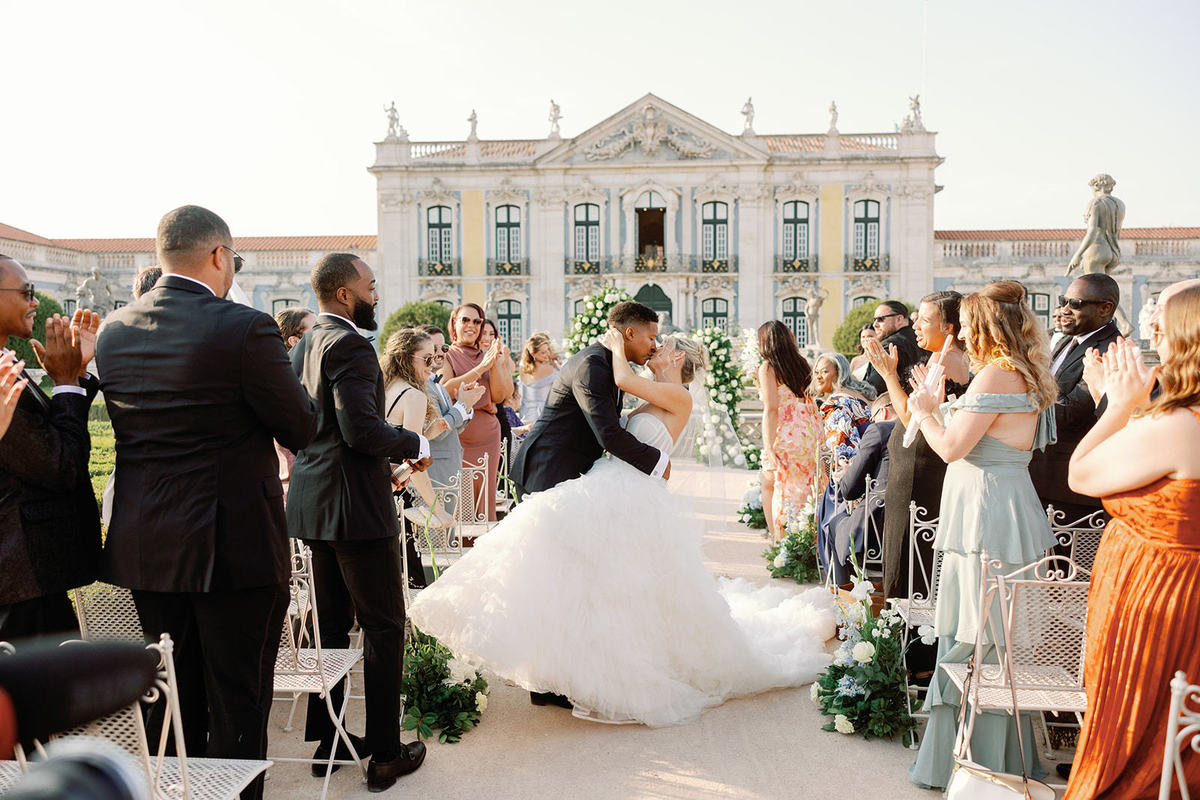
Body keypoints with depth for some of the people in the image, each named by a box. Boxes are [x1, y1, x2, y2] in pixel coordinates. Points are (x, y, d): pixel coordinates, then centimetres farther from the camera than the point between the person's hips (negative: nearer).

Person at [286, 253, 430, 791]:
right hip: (356, 506, -9)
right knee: (384, 627, 1)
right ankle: (385, 755, 10)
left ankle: (325, 739, 29)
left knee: (332, 623, 18)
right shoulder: (349, 344, -17)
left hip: (313, 504, 10)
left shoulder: (304, 344, 12)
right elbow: (362, 429, -26)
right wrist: (414, 444, -8)